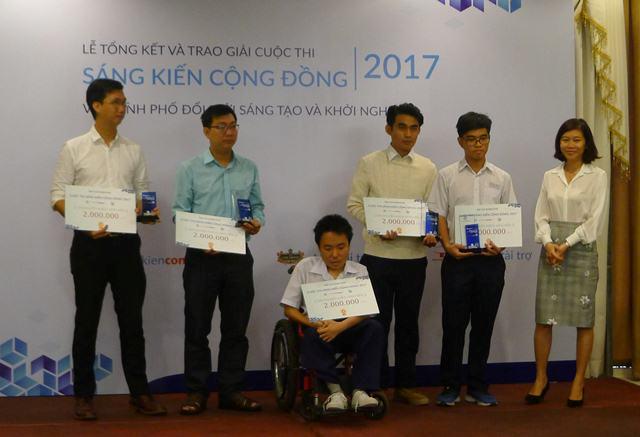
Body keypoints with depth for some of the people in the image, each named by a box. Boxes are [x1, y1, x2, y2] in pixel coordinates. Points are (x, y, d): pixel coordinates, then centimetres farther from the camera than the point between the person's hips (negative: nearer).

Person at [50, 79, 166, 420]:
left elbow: (143, 194, 12)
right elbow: (58, 196, -2)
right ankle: (84, 395, 13)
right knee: (87, 320, 4)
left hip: (125, 242, 3)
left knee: (131, 318, 6)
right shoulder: (74, 148, 0)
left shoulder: (133, 151, 10)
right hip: (89, 243, -3)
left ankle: (139, 392, 13)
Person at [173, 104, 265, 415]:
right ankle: (196, 392, 13)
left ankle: (231, 391, 17)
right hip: (202, 257, -3)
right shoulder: (190, 169, 1)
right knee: (197, 328, 3)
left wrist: (257, 222, -11)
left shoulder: (249, 169, 9)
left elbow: (257, 206, 12)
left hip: (238, 257, 3)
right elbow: (180, 213, -3)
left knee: (235, 328, 7)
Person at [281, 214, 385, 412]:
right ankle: (335, 391, -25)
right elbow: (289, 309, 2)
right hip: (318, 328, -1)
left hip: (349, 329, 1)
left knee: (374, 328, -29)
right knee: (312, 336, -36)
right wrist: (317, 324, -18)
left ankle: (360, 391, -27)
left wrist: (340, 326, -27)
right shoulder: (305, 268, 4)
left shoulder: (359, 271, 7)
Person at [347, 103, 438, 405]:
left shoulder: (427, 168, 7)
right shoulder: (369, 163, -1)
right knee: (377, 322, 2)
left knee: (408, 323, 11)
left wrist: (432, 234, -13)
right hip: (378, 255, -3)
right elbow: (354, 204, -2)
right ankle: (377, 386, 14)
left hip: (414, 257, 3)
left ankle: (405, 385, 22)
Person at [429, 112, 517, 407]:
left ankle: (477, 387, 17)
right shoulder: (447, 176, 3)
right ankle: (450, 386, 11)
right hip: (458, 258, -2)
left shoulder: (502, 178, 9)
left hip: (490, 260, 2)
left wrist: (499, 244, -11)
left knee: (483, 325, 7)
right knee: (453, 324, 0)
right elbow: (439, 216, 1)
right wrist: (448, 245, -15)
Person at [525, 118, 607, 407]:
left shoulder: (597, 176, 1)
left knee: (584, 319, 1)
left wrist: (567, 244, -13)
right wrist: (548, 243, -11)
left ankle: (578, 382, 11)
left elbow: (595, 219, -6)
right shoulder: (550, 176, 11)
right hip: (551, 251, 3)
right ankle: (541, 378, 12)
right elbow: (541, 215, 7)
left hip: (582, 250, -2)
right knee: (543, 318, 0)